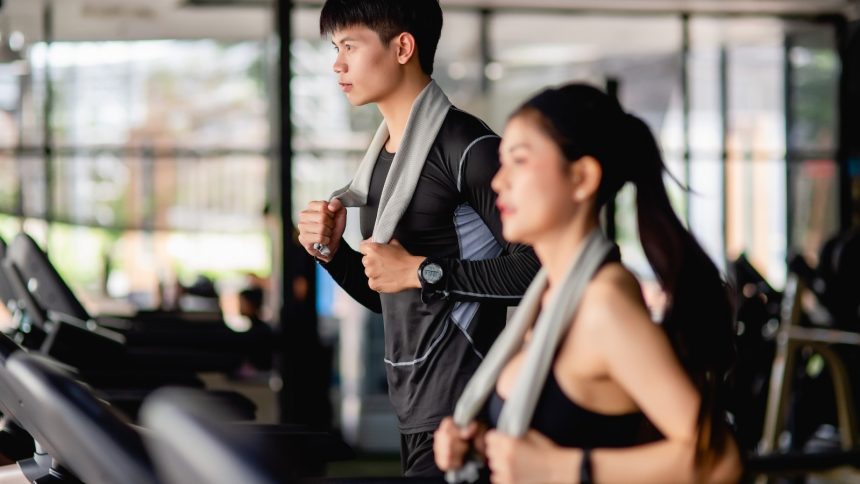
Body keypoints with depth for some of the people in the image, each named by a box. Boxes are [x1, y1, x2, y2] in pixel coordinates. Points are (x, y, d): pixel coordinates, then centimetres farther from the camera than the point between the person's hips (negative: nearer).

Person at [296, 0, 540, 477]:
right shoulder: (383, 156, 13)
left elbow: (534, 267, -20)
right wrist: (333, 253, 3)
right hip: (411, 405, 8)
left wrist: (423, 272, -17)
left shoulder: (468, 147, -13)